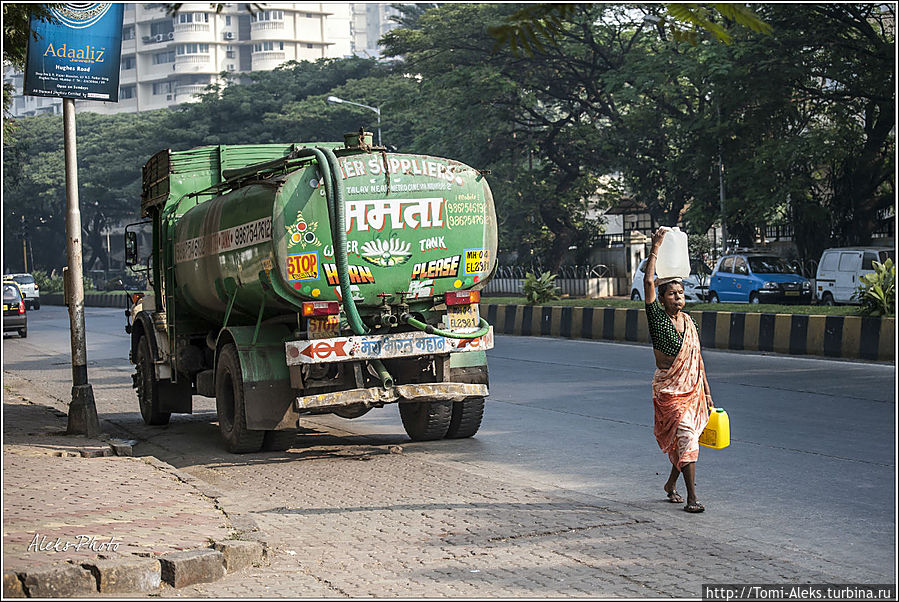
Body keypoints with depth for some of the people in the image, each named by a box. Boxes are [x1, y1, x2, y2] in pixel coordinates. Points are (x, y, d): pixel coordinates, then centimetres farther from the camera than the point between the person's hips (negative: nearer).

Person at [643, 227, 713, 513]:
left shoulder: (688, 322, 9)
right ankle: (691, 497, -15)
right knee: (686, 436, -16)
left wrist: (706, 393, 15)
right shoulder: (657, 317, -7)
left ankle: (671, 484, 35)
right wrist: (656, 247, -20)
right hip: (668, 389, -6)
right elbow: (648, 281, -20)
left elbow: (697, 359, 15)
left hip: (692, 389, 6)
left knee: (685, 440, 12)